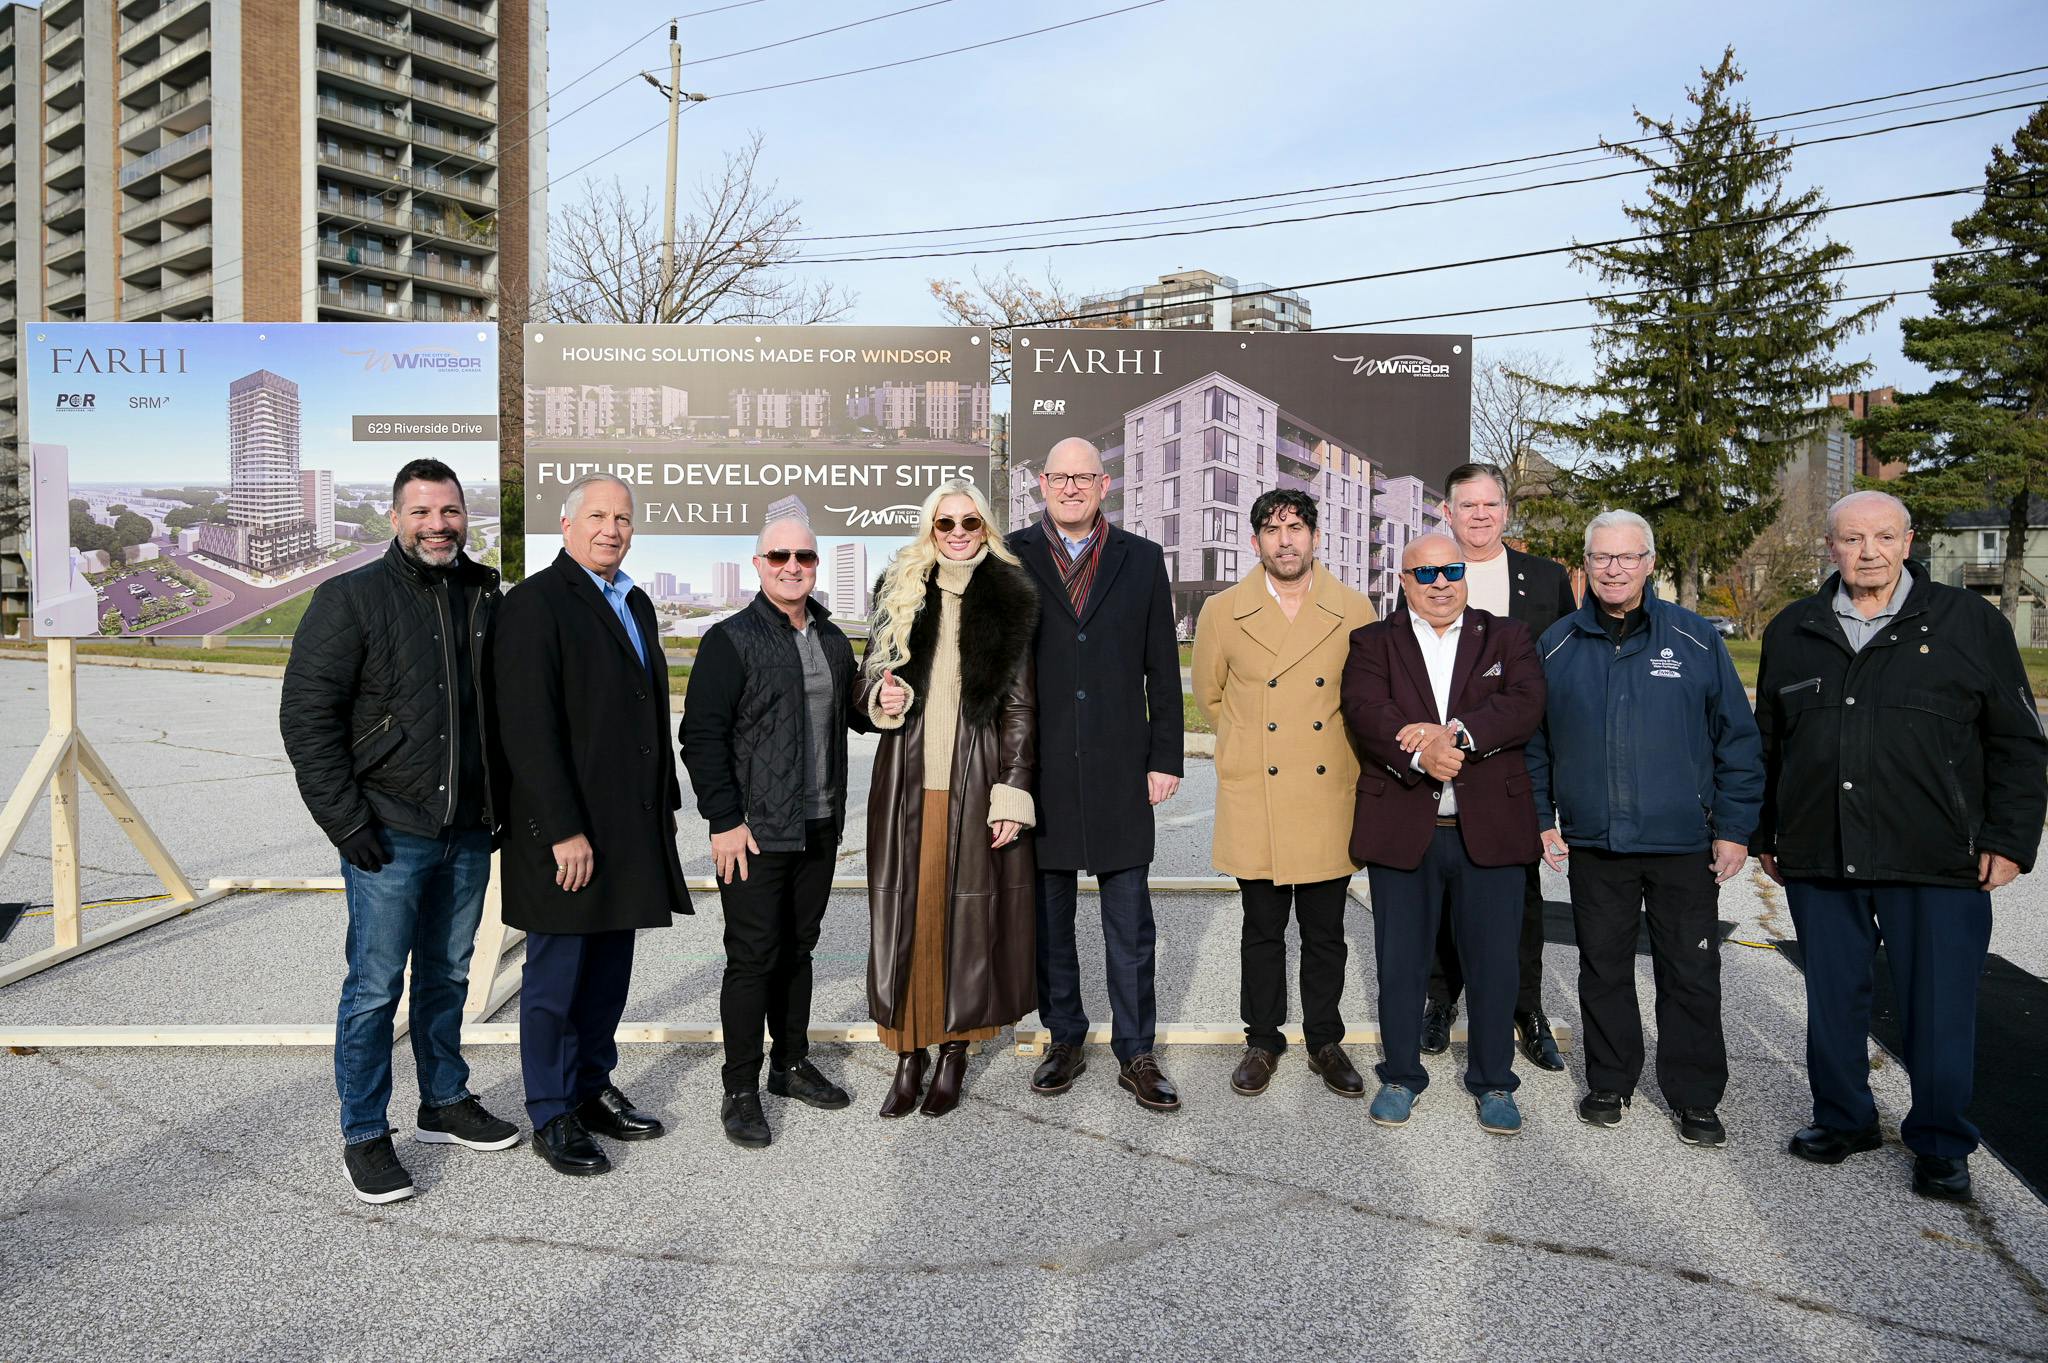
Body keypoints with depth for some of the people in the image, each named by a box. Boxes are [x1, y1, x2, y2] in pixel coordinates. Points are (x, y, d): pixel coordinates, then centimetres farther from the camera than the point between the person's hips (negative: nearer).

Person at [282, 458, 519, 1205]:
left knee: (447, 978, 17)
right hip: (389, 834, -5)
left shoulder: (487, 599, 9)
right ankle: (364, 1136, 15)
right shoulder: (351, 598, -7)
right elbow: (306, 716, -10)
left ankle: (445, 1103, 31)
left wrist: (500, 801, 11)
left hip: (467, 833, 5)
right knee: (375, 988, 2)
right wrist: (346, 821, -13)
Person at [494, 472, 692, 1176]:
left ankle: (593, 1088, 29)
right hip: (567, 833, -7)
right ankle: (552, 1117, 18)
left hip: (630, 827, 8)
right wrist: (564, 831, -20)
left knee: (609, 968, 15)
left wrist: (665, 803, 15)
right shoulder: (537, 602, -11)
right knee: (556, 977, 5)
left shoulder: (636, 603, 15)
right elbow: (529, 729, -17)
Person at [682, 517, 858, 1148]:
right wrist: (725, 820, -15)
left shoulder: (833, 641, 12)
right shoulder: (730, 641, -7)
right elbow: (702, 736, -11)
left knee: (798, 949, 16)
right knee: (753, 958, -2)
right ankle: (741, 1091, 9)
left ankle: (792, 1063, 30)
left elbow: (848, 715, 23)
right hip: (754, 833, -6)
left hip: (818, 828, 6)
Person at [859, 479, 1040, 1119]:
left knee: (969, 913, 3)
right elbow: (868, 679, 13)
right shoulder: (899, 590, 9)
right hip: (908, 778, 2)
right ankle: (909, 1055, 15)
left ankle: (954, 1052, 18)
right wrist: (881, 698, -12)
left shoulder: (1009, 597, 4)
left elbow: (1020, 705, 1)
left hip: (975, 782, -1)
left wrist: (1013, 792, -6)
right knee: (906, 912, 3)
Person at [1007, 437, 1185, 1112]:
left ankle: (1136, 1054, 18)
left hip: (1120, 771, 0)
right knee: (1048, 920, 11)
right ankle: (1065, 1042, 26)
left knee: (1131, 926, 6)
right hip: (1039, 771, 0)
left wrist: (1165, 758, 1)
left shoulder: (1142, 560, 7)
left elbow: (1162, 669, 6)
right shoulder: (1011, 558, 3)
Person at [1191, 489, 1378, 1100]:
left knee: (1326, 934, 10)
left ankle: (1325, 1041, 27)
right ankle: (1262, 1041, 25)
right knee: (1262, 932, 10)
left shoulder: (1355, 610, 1)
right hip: (1255, 804, 0)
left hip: (1330, 801, 1)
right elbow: (1209, 695, 14)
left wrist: (1351, 763, 12)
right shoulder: (1222, 612, 0)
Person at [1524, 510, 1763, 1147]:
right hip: (1592, 843, 2)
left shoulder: (1696, 639, -1)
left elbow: (1738, 738, 1)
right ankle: (1609, 1082, 28)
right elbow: (1534, 741, 10)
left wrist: (1735, 828, -2)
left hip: (1683, 843, -1)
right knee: (1603, 970, 12)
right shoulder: (1556, 645, 4)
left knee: (1691, 975, 6)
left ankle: (1695, 1098, 21)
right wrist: (1541, 819, 5)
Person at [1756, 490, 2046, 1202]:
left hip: (1940, 866, -2)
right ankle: (1843, 1118, 30)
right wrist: (1766, 835, 15)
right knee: (1832, 1002, 12)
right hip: (1819, 863, 3)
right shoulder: (1792, 632, 10)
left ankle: (1940, 1144, 23)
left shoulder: (1971, 623, 3)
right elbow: (1767, 744, 16)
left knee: (1939, 1010, 5)